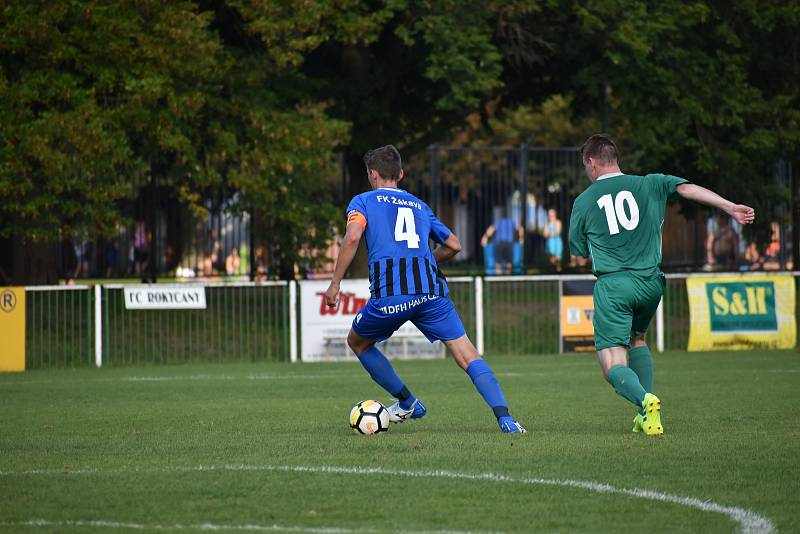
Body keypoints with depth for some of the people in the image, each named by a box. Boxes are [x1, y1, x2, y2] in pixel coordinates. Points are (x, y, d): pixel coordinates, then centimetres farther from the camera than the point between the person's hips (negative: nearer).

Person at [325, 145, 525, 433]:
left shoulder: (363, 201, 14)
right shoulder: (420, 206, 26)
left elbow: (352, 237, -6)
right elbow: (454, 245, 27)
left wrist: (335, 283, -4)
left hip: (389, 295, -3)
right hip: (430, 290, 3)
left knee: (357, 342, 26)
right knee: (468, 356, -1)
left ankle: (407, 403, 25)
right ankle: (505, 417, -18)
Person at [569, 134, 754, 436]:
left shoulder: (583, 201, 7)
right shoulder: (649, 185, 8)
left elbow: (579, 252, 15)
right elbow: (687, 188, -6)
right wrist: (730, 207, -12)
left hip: (612, 285, -3)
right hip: (650, 283, 3)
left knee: (614, 367, -4)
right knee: (637, 338, 30)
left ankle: (644, 400, -36)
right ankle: (646, 415, 18)